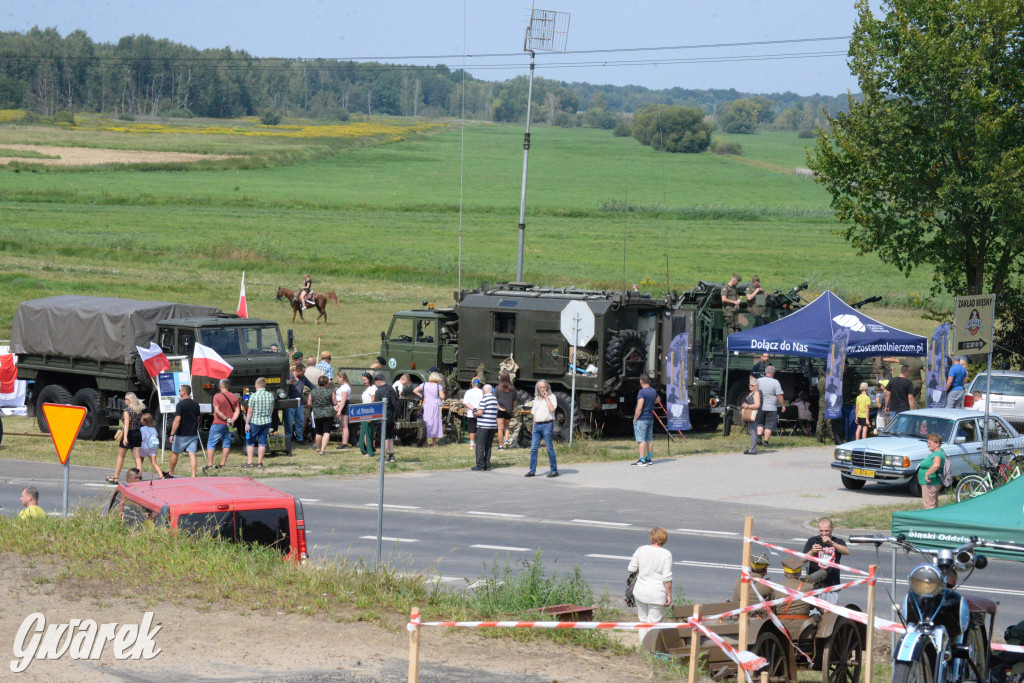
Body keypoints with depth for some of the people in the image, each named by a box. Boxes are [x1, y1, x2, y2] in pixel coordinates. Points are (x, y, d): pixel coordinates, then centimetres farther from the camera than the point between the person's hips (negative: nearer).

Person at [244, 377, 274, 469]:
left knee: (250, 442, 6)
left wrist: (247, 423, -4)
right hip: (267, 422, 4)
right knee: (262, 442, 9)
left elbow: (250, 411, -12)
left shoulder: (254, 396, -14)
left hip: (255, 421, -4)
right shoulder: (270, 395, 2)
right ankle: (259, 463, 9)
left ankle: (249, 463, 0)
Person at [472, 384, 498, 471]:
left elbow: (480, 412, -17)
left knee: (480, 446, -2)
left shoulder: (484, 398, -10)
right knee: (488, 446, 12)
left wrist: (475, 413, 5)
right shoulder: (495, 399, 12)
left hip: (483, 426, -7)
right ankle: (487, 465, 11)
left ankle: (480, 466, -5)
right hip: (493, 426, 7)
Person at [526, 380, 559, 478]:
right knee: (533, 449, 1)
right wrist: (534, 427, 15)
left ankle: (554, 471, 3)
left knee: (550, 448, -3)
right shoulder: (536, 398, 17)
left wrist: (546, 397, -12)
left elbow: (552, 409, -17)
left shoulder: (551, 397, -1)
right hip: (537, 425, 6)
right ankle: (532, 471, 5)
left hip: (547, 425, -6)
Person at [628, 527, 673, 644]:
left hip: (640, 591, 3)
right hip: (657, 594, -3)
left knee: (643, 620, 18)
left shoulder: (641, 550, -2)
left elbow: (631, 569, 3)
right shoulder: (666, 554, -10)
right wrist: (669, 595, -3)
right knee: (654, 623, 5)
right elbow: (667, 578, -12)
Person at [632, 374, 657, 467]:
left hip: (641, 419, -8)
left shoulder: (642, 392, -18)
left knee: (641, 440, -7)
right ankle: (648, 459, 21)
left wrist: (635, 419, -14)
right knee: (649, 439, 14)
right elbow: (657, 400, 30)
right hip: (650, 418, 8)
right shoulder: (653, 391, 7)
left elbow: (639, 408, -23)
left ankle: (642, 460, -11)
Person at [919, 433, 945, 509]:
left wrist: (927, 474, -32)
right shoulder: (940, 452, 13)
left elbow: (936, 465, -40)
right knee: (935, 506, 18)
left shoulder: (937, 454, -20)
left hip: (929, 484, -11)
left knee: (929, 507, -9)